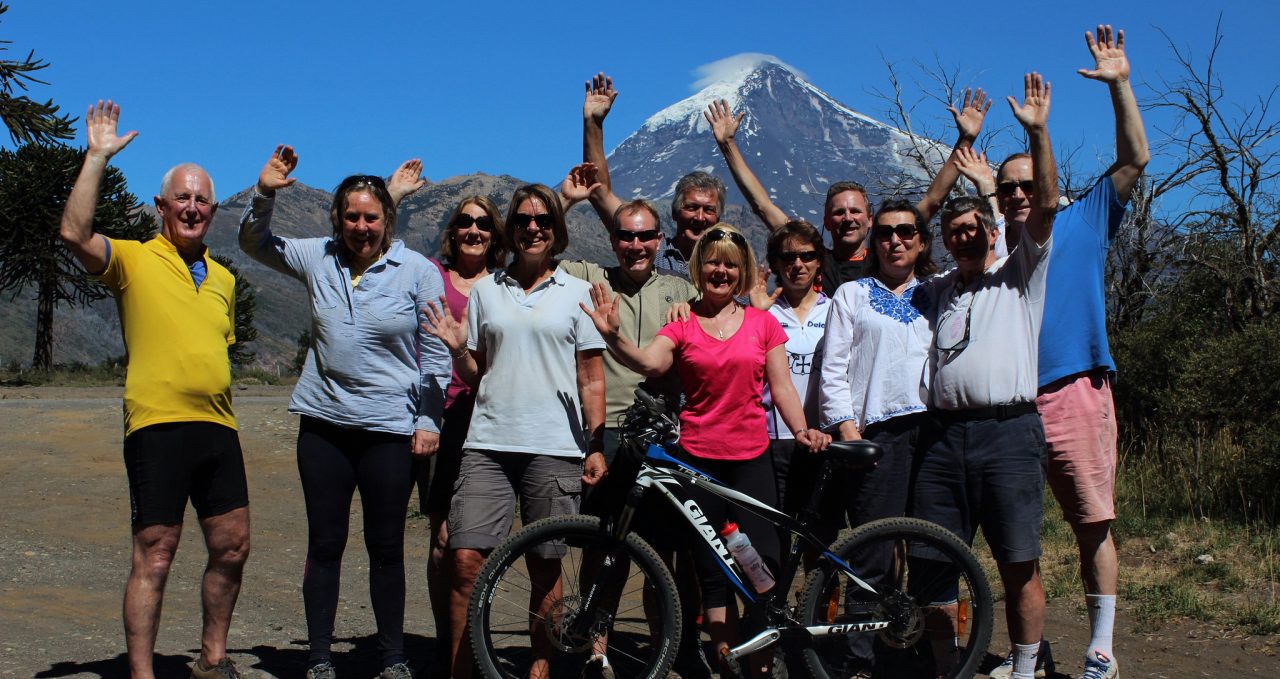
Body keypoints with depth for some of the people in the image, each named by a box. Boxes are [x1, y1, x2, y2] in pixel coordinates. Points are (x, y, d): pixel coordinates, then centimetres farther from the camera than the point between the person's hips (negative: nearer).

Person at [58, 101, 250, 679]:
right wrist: (97, 157, -16)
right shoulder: (134, 260, 0)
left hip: (217, 428, 6)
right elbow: (74, 234, -19)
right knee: (154, 558, -4)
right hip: (157, 427, -6)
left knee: (232, 548, 10)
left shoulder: (223, 278, 18)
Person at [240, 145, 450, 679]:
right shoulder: (318, 259, 6)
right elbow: (253, 244, 15)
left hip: (391, 428, -2)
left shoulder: (419, 271, -2)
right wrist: (264, 194, -2)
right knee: (324, 544, 6)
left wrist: (428, 420, -4)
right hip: (324, 423, 2)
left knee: (386, 547, 5)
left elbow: (436, 353, 1)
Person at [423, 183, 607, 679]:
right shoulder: (486, 290, 13)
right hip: (488, 442, 2)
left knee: (545, 566, 3)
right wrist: (457, 350, -3)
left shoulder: (577, 293, 8)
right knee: (467, 560, -7)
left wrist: (596, 445, -2)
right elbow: (473, 374, 17)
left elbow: (591, 378, 6)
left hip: (554, 447, -1)